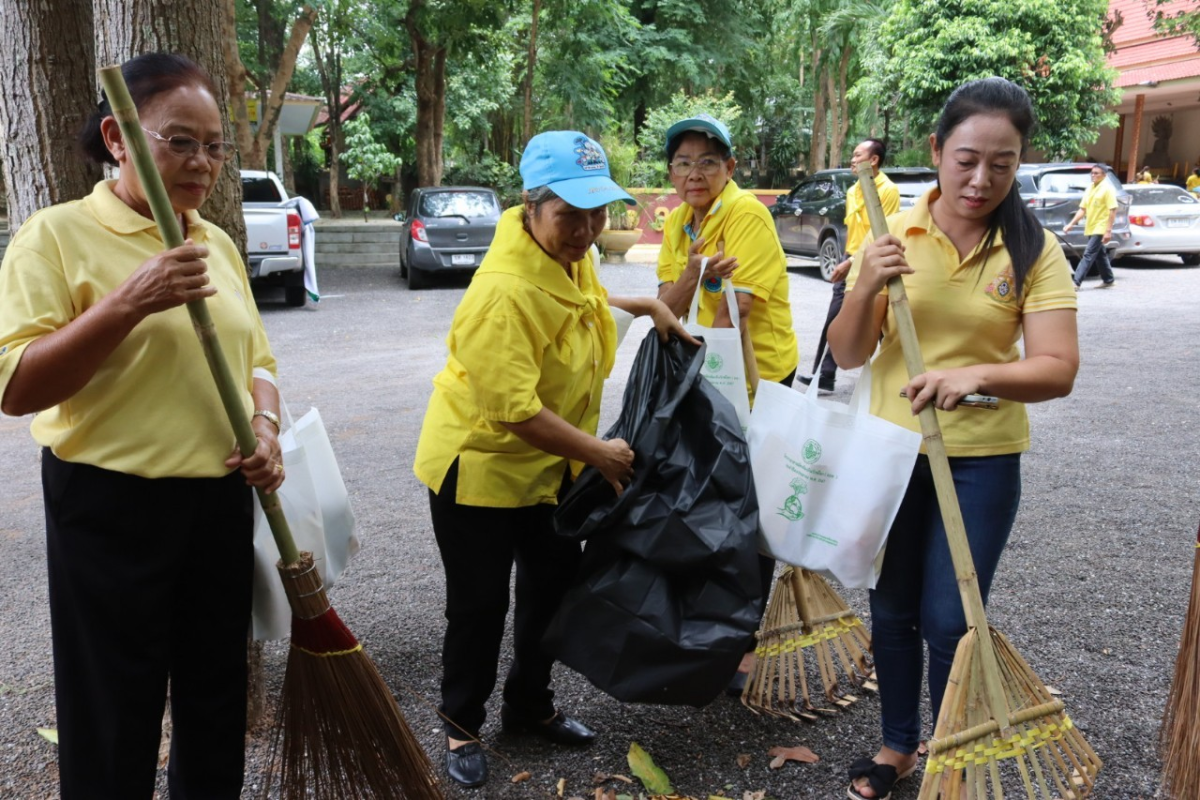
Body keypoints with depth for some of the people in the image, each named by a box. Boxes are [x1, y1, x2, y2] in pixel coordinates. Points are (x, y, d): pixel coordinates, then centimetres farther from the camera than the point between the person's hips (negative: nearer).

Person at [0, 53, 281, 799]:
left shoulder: (219, 243, 10)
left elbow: (255, 361, 17)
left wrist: (265, 428, -4)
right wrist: (130, 302, -25)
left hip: (221, 504, 5)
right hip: (112, 507, -5)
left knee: (217, 706, 16)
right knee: (115, 727, 7)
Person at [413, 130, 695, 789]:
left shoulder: (571, 253, -3)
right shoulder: (505, 291, -31)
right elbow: (516, 412, -31)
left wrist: (648, 306, 7)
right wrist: (600, 453, -22)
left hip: (550, 462, 9)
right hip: (480, 464, -9)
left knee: (554, 584, 19)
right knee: (479, 604, 5)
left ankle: (530, 704, 40)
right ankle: (462, 726, 29)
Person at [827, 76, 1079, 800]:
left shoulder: (1034, 251, -8)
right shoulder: (893, 237, -4)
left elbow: (1058, 370, -15)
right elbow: (848, 356, -6)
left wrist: (978, 375, -33)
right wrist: (867, 288, -25)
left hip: (982, 462, -2)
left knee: (949, 622, 3)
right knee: (892, 609, 15)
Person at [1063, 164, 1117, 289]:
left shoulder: (1107, 189, -10)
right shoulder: (1089, 189, 11)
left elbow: (1113, 210, -13)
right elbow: (1082, 209, 13)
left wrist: (1108, 231, -19)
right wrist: (1071, 224, 4)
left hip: (1100, 229, -8)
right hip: (1091, 228, 8)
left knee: (1088, 255, -12)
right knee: (1100, 255, 16)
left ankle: (1076, 282, -16)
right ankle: (1109, 280, 28)